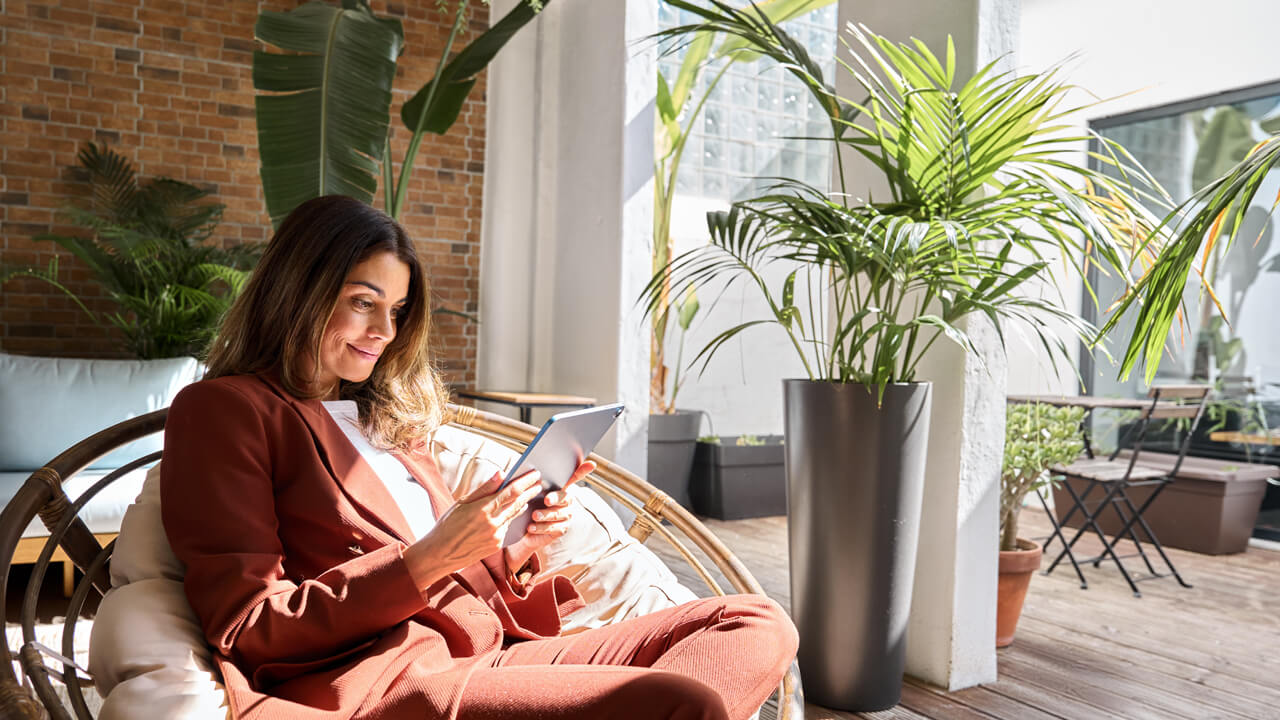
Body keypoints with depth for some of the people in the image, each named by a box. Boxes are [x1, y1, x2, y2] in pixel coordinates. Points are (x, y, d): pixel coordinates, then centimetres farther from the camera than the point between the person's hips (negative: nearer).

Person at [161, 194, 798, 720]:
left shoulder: (390, 414, 26)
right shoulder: (220, 410, 5)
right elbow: (247, 631, -5)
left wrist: (515, 553, 4)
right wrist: (423, 561, -14)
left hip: (489, 652, 8)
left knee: (759, 625, -9)